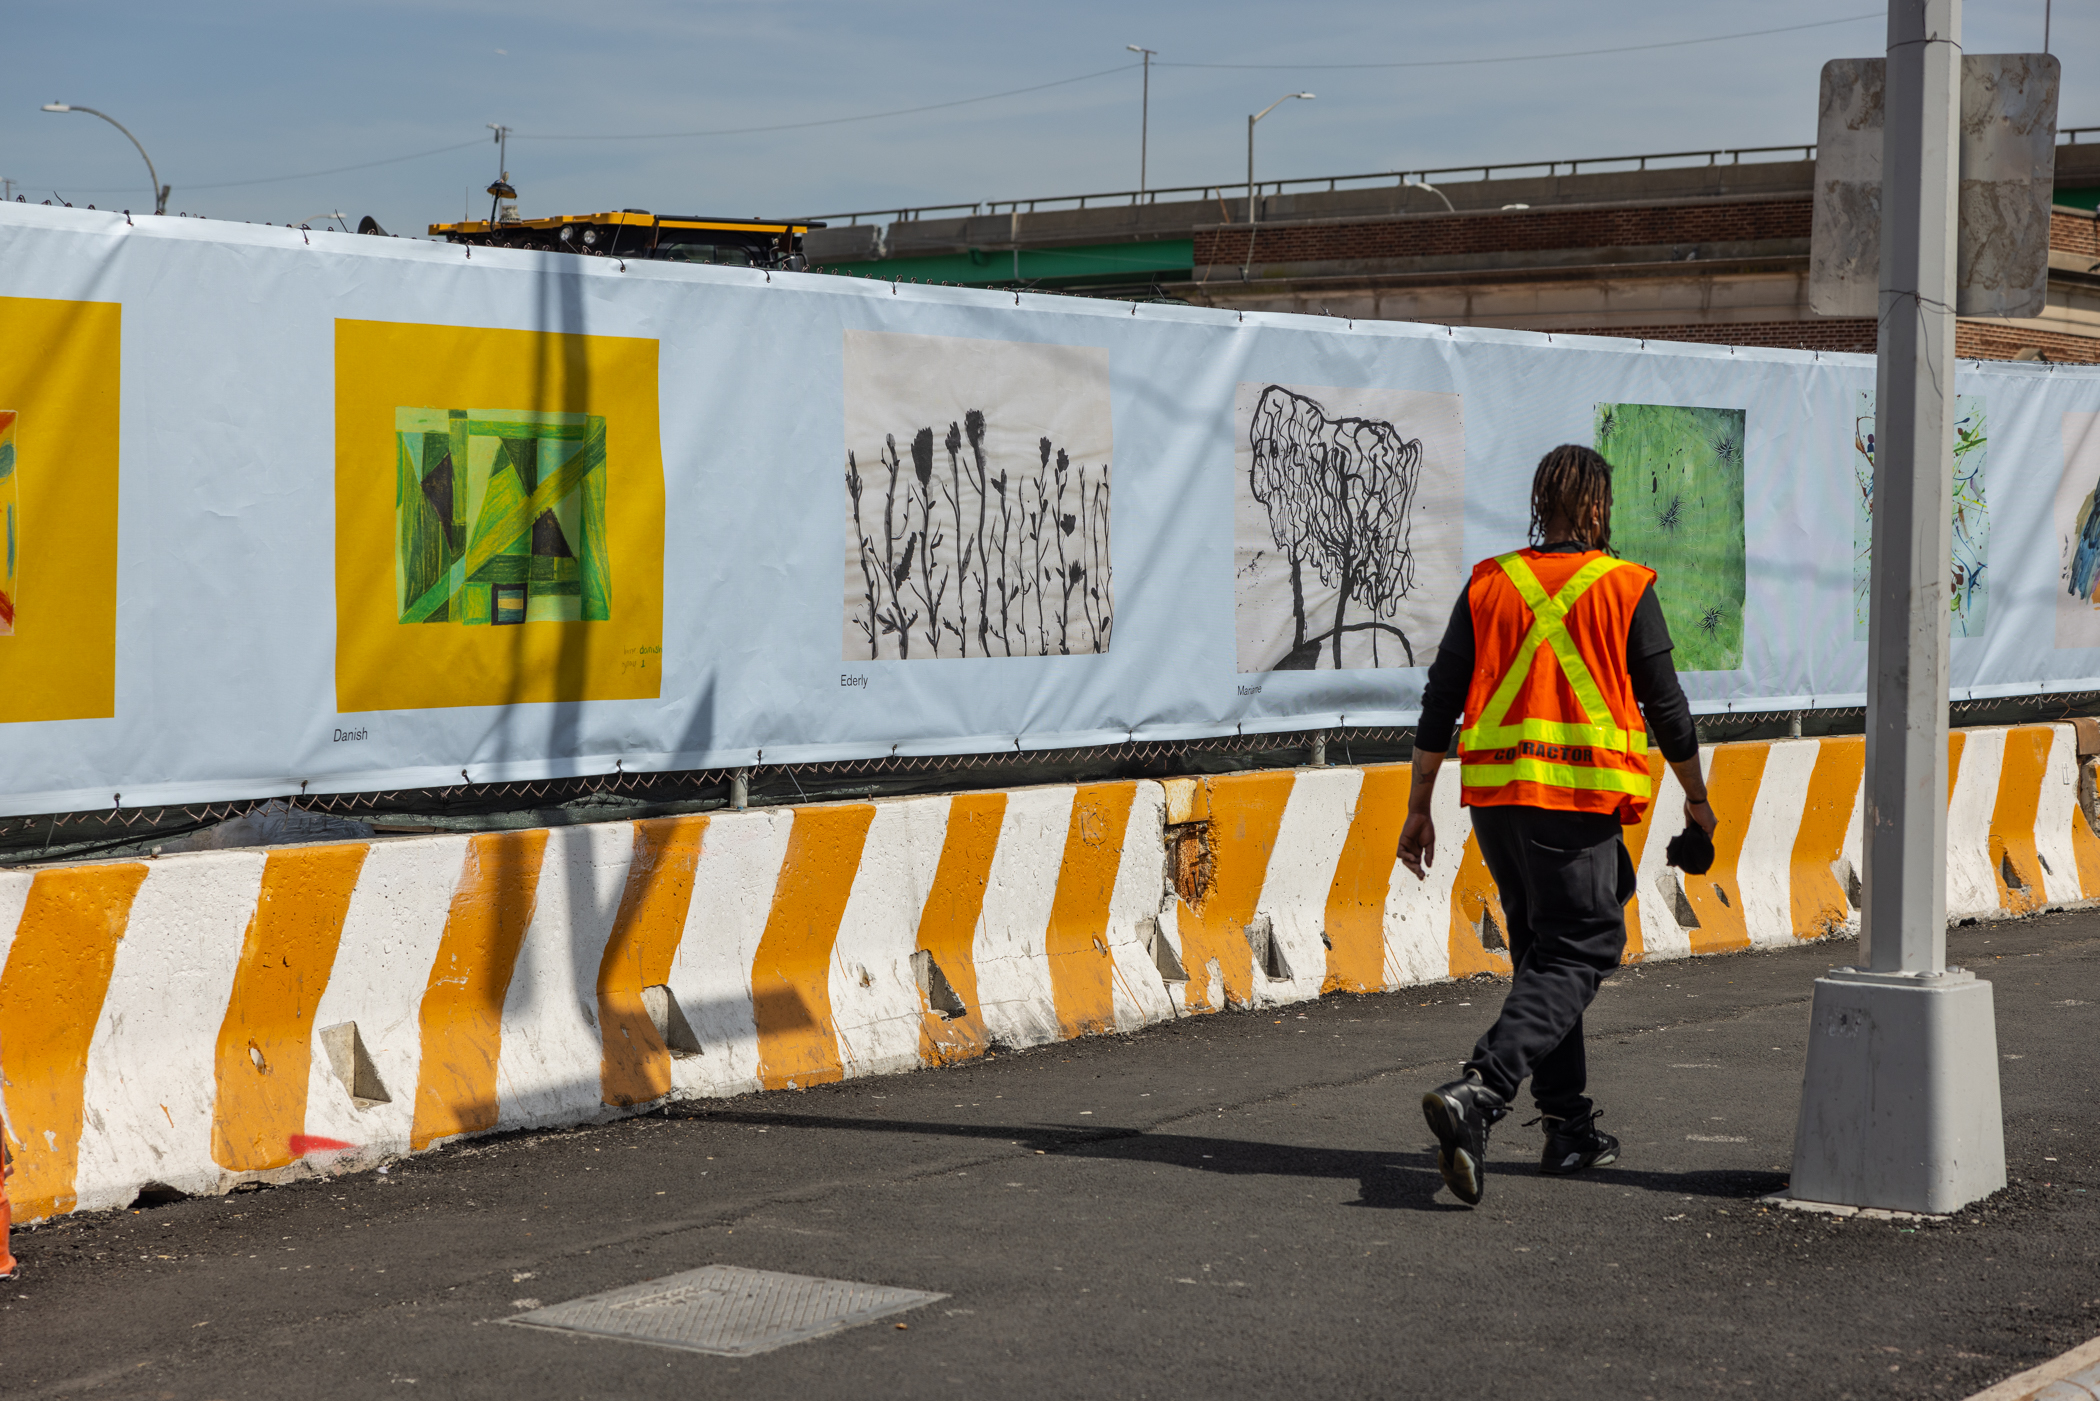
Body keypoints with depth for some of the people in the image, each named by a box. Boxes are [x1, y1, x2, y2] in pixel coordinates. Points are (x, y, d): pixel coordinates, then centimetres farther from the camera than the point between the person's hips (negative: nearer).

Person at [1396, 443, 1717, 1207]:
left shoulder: (1488, 585, 8)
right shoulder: (1625, 589, -1)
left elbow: (1439, 703, 5)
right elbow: (1666, 709, 4)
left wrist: (1419, 808, 11)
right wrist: (1697, 800, 19)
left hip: (1495, 797, 5)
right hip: (1580, 800, -4)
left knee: (1542, 954, 17)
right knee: (1575, 958, -3)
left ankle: (1570, 1128, 21)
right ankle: (1477, 1093, -25)